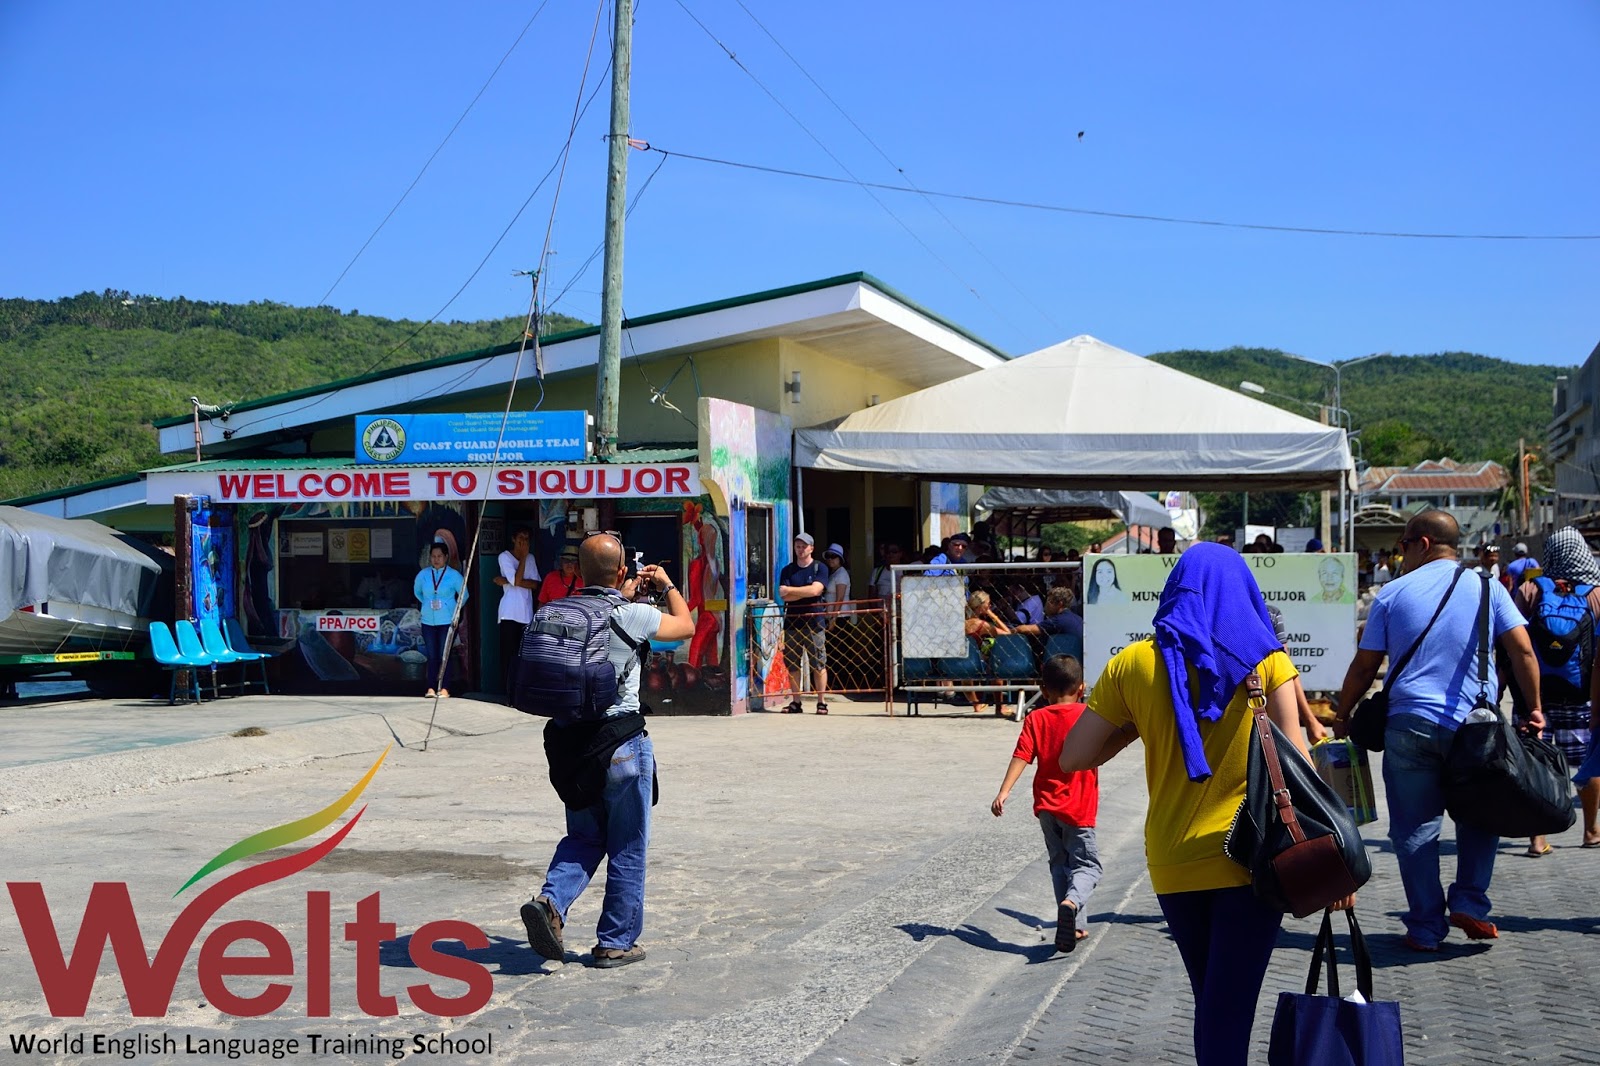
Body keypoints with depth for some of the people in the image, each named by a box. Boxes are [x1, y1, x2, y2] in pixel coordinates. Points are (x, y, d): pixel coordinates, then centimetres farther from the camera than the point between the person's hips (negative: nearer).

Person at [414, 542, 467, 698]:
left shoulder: (454, 575, -4)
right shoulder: (423, 574, 4)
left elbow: (464, 595, 6)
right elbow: (417, 591, 21)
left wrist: (456, 609, 7)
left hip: (447, 621, -2)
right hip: (428, 621, 3)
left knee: (444, 655, -3)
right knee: (432, 656, 3)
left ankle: (444, 689, 0)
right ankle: (431, 688, 4)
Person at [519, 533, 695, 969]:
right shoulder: (632, 616, -12)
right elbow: (686, 625, 7)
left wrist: (625, 595, 34)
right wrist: (666, 585, 23)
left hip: (570, 741, 5)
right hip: (621, 745, -5)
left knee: (584, 837, 19)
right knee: (627, 849, 8)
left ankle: (551, 901, -4)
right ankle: (616, 943, 15)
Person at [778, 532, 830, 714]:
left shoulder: (820, 568, 3)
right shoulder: (787, 570, 11)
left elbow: (815, 590, -14)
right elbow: (784, 596, -2)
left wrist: (790, 590, -9)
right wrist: (806, 592, -10)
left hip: (814, 622, -3)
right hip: (792, 622, 3)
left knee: (819, 664, -2)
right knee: (792, 664, 2)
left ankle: (821, 702, 3)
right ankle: (795, 702, 8)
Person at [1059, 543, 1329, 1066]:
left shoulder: (1133, 663, 2)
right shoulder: (1265, 658, -1)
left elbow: (1073, 758, 2)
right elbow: (1293, 761, -8)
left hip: (1172, 864, 2)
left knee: (1213, 1002, 20)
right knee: (1229, 1010, 1)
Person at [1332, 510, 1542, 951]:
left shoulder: (1393, 593, 2)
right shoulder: (1486, 587, 4)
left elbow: (1364, 667, 4)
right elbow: (1523, 652, -1)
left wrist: (1341, 717, 15)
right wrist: (1534, 709, 9)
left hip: (1410, 724, -1)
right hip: (1475, 727, 1)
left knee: (1415, 829, 6)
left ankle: (1426, 928, 8)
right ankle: (1469, 902, 10)